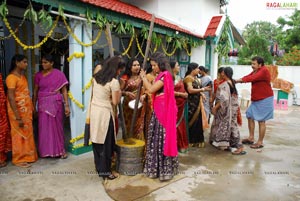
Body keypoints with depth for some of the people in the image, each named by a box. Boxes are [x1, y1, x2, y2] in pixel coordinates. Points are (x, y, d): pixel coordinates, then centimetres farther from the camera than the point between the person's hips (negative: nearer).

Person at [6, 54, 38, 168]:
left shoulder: (22, 76, 11)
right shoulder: (11, 77, -16)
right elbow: (11, 98, -20)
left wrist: (32, 109, 14)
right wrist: (18, 117, -22)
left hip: (26, 110, 8)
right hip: (18, 111, -8)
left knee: (27, 133, 15)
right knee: (19, 135, 3)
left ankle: (27, 156, 27)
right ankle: (19, 159, 16)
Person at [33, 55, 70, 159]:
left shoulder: (59, 74, -3)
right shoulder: (38, 75, 4)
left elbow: (64, 90, -2)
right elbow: (35, 91, 8)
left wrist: (66, 105, -7)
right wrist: (34, 106, 5)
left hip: (56, 103, -2)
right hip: (43, 104, 2)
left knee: (57, 126, 5)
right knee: (44, 128, 5)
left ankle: (60, 150, 16)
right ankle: (46, 151, 18)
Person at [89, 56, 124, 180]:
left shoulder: (96, 77, 7)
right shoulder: (114, 82, -16)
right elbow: (115, 102, -13)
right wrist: (119, 93, 4)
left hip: (94, 110, 8)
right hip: (105, 113, -7)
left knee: (97, 140, 16)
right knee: (106, 143, 5)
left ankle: (99, 167, 31)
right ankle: (105, 171, 16)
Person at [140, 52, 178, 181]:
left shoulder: (165, 75, -13)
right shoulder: (162, 75, 17)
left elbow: (151, 89, -18)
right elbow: (153, 91, 12)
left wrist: (143, 77, -5)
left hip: (164, 110, -10)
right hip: (159, 110, 10)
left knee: (162, 138, -3)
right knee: (157, 138, 12)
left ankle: (165, 169, 9)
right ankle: (158, 167, 23)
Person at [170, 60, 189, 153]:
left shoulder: (179, 77, 15)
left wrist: (185, 94, 2)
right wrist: (181, 94, -14)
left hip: (181, 104, 8)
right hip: (174, 103, -8)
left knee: (181, 124, 11)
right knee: (175, 124, -2)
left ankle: (181, 145, 21)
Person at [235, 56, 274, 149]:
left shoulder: (264, 71, -18)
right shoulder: (255, 71, 10)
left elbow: (252, 78, -30)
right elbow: (248, 77, -2)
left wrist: (238, 80, -29)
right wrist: (237, 80, -18)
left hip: (264, 99, -9)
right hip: (256, 99, 9)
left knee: (261, 121, -3)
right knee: (250, 116, 11)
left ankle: (260, 142, 8)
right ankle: (251, 138, 22)